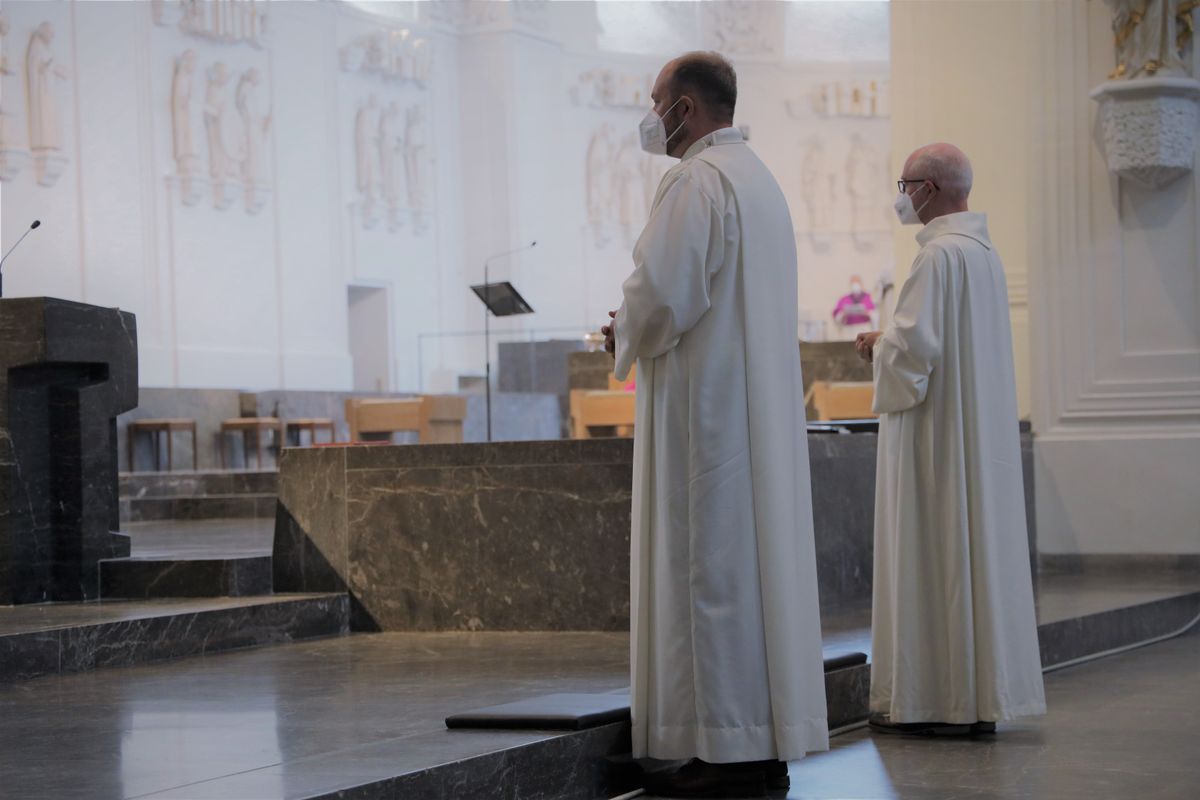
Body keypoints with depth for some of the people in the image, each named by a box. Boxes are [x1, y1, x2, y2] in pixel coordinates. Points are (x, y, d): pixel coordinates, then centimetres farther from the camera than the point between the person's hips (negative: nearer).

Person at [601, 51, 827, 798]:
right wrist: (644, 327, 17)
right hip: (763, 404, 10)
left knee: (709, 564, -7)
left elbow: (661, 292, -20)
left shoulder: (696, 181, -12)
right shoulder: (760, 179, 19)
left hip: (705, 404, -10)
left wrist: (627, 338, 0)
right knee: (761, 554, 9)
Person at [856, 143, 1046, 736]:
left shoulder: (938, 254, -15)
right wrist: (892, 343, 16)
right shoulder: (986, 252, 15)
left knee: (929, 559, -5)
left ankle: (930, 701, -3)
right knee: (978, 549, 9)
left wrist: (878, 347, 0)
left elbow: (914, 344, -20)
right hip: (982, 434, 9)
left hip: (935, 435, -9)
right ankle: (982, 696, 11)